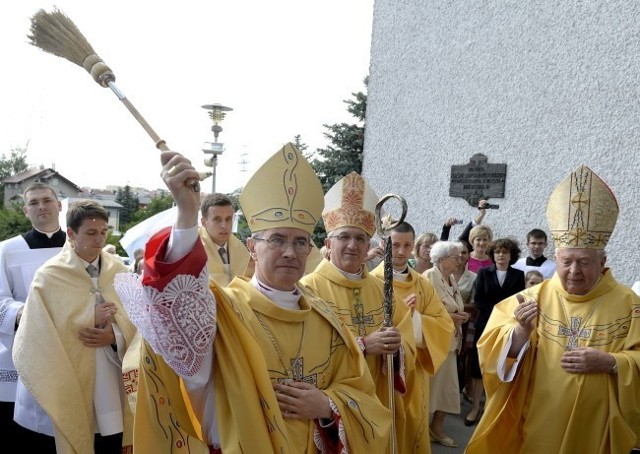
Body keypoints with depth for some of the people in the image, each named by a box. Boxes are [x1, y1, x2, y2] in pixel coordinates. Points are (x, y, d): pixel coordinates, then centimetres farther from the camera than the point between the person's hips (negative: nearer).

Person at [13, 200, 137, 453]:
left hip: (114, 382, 3)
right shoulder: (49, 277, -7)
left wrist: (116, 336, -15)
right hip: (72, 383, -2)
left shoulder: (120, 272, 2)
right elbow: (41, 336, -7)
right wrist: (91, 317, -13)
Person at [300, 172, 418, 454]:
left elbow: (409, 347, 4)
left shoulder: (381, 290, 6)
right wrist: (363, 345, -24)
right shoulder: (310, 288, -12)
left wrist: (396, 346, -17)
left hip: (379, 408, 5)